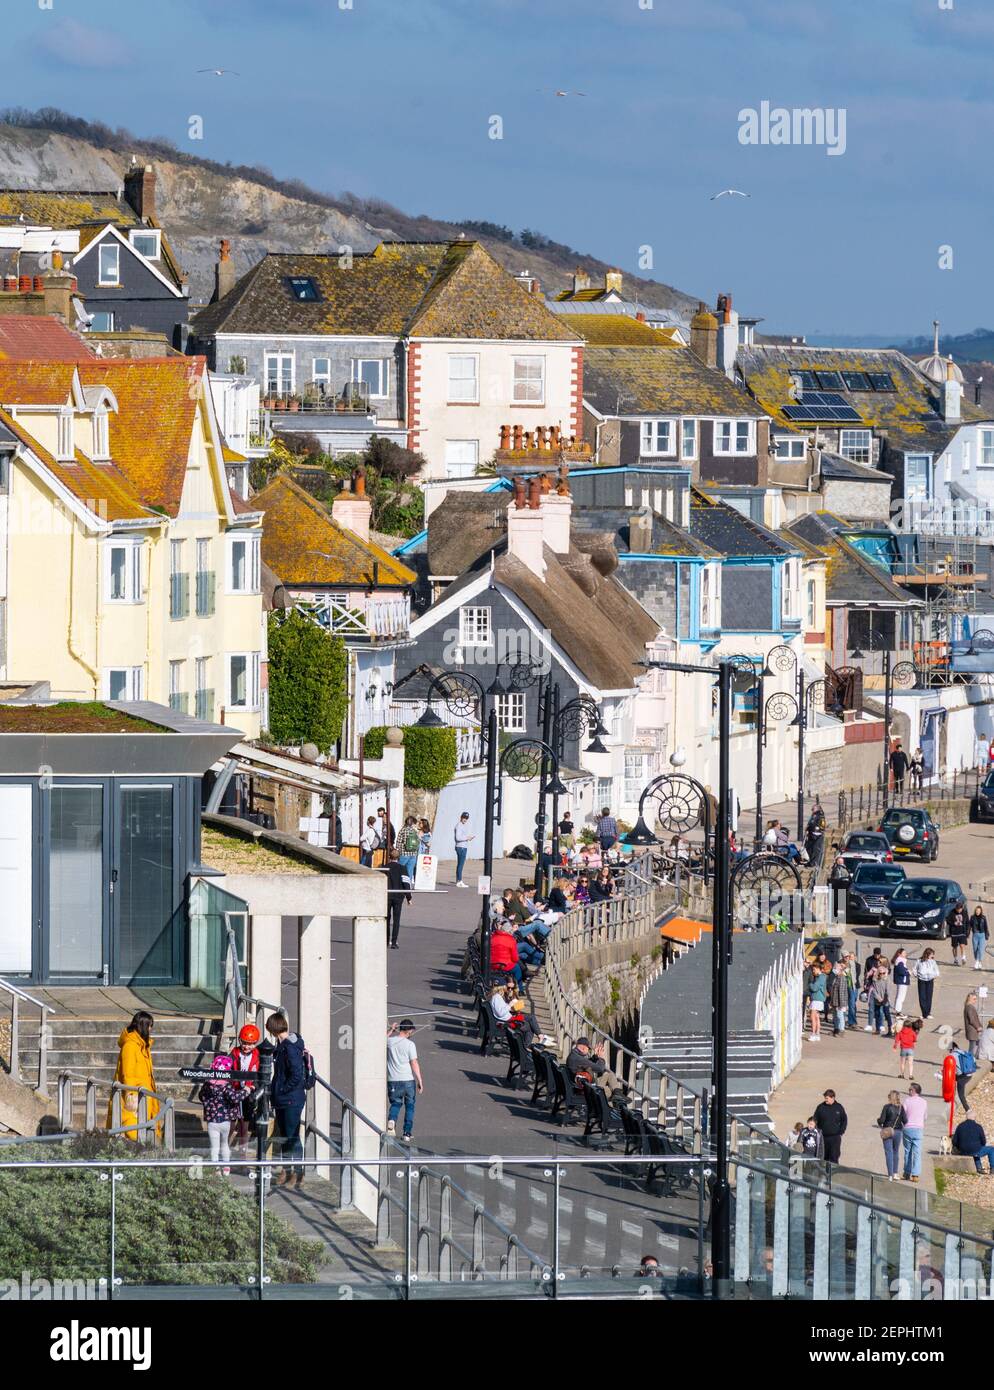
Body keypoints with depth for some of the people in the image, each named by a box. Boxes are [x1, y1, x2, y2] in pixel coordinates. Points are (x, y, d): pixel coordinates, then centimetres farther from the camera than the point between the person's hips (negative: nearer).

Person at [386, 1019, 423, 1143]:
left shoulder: (389, 1041, -2)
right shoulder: (409, 1044, -11)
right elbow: (414, 1064, -11)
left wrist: (391, 1030, 31)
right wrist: (420, 1081, -6)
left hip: (393, 1080, 3)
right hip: (408, 1080, -2)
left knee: (395, 1103, 19)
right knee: (410, 1106, 12)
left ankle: (391, 1120, -13)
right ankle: (407, 1134, 10)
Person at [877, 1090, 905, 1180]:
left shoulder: (887, 1107, -11)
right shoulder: (900, 1108, -2)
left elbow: (881, 1120, -13)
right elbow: (905, 1120, -3)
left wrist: (878, 1119, 9)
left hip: (887, 1131, -3)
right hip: (898, 1131, 3)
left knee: (889, 1153, 1)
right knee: (896, 1152, 18)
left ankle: (890, 1176, -3)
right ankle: (895, 1173, 22)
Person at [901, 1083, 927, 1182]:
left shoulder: (906, 1100, -6)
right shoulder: (924, 1102, 4)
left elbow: (902, 1115, -6)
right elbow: (925, 1117, 13)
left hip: (907, 1128, -2)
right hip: (919, 1129, 2)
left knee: (907, 1152, 10)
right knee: (917, 1153, 0)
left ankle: (907, 1174, 14)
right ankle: (915, 1175, -7)